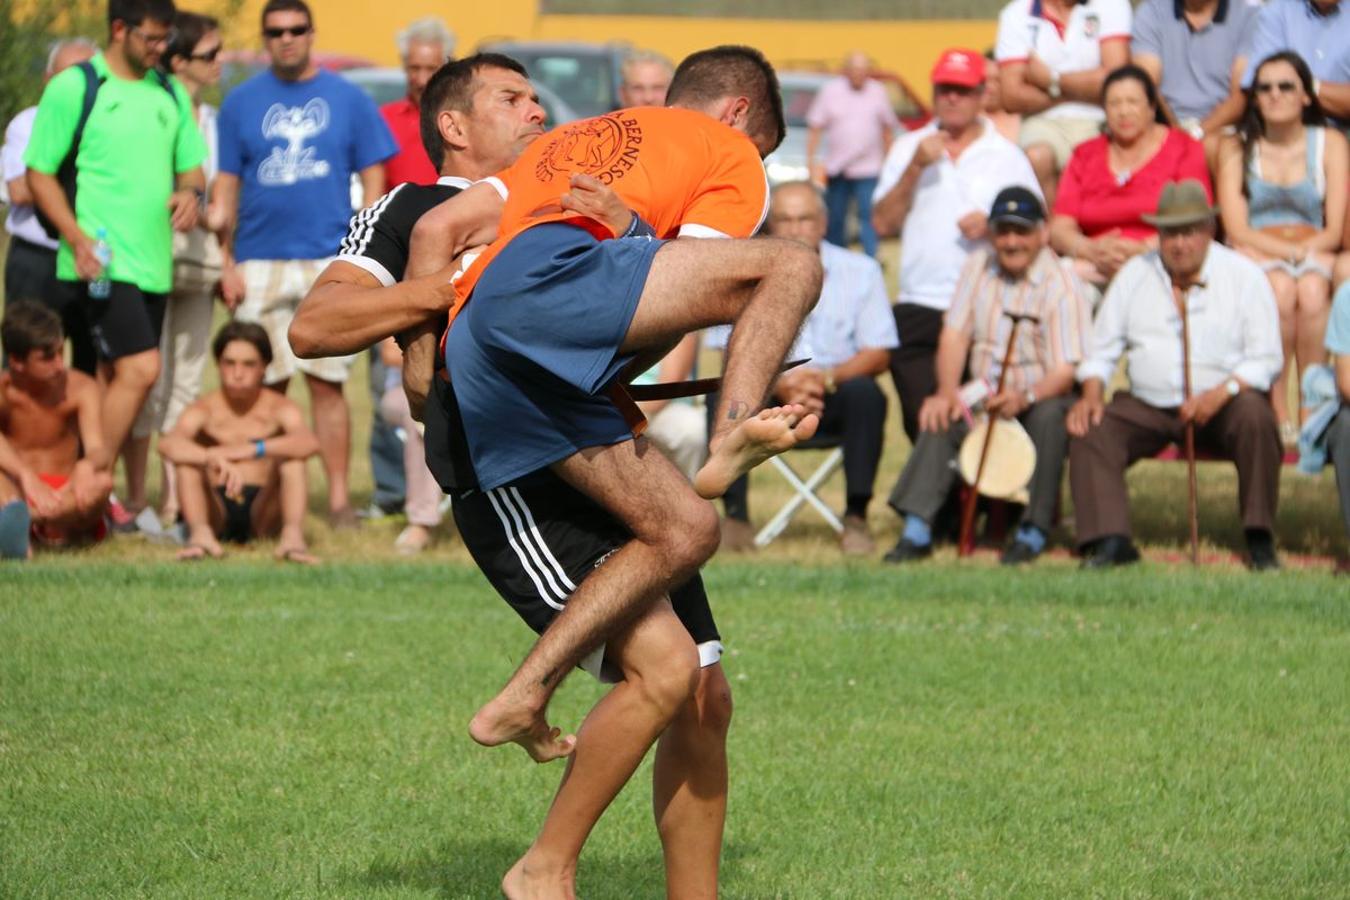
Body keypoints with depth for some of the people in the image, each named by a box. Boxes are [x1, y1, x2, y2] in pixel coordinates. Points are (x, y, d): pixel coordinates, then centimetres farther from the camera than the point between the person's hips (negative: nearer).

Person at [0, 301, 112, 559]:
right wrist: (26, 476, -49)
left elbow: (98, 449, -17)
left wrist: (87, 465, -43)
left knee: (101, 482, -33)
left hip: (64, 497, 1)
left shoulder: (81, 388, -5)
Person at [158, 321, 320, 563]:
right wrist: (217, 459, -46)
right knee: (187, 455, -21)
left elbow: (310, 443, -26)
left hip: (263, 515, 0)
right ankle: (200, 533, -39)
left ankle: (293, 534, -39)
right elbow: (168, 445, -26)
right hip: (216, 512, 0)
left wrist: (251, 450, -41)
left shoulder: (279, 409, -3)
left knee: (292, 454, -21)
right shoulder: (205, 410, -3)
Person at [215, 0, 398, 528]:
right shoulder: (241, 103, 8)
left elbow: (373, 179, 6)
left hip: (330, 265, -1)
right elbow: (226, 186, 9)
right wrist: (227, 262, 1)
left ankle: (339, 499, 0)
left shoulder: (347, 99, 6)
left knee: (327, 383, -2)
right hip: (260, 263, 1)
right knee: (266, 387, 1)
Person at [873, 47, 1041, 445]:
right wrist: (915, 168, -7)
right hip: (919, 310, 2)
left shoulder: (1008, 156, 9)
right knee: (923, 418, -4)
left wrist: (993, 228, -12)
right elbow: (884, 223, 3)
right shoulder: (909, 149, 13)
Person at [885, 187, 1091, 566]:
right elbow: (955, 334, 4)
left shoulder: (1062, 286, -13)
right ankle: (917, 530, -25)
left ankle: (1033, 531, -25)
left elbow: (1065, 371, -20)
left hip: (1041, 397, -4)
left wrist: (1025, 398, -40)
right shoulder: (979, 267, 5)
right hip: (982, 399, 4)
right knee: (943, 417, -24)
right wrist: (947, 392, -15)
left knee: (1049, 415, -36)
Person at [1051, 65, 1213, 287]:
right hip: (1097, 266, 3)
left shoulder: (1184, 149, 11)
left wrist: (1143, 250, -18)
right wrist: (1091, 250, -15)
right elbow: (1060, 227, 8)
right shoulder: (1084, 156, 19)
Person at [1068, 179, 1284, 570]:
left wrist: (1221, 394, -23)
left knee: (1254, 416, -34)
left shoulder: (1244, 276, 0)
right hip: (1147, 406, 3)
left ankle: (1260, 542, -23)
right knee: (1090, 428, -22)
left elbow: (1265, 358, -6)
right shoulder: (1134, 274, 10)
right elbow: (1103, 347, 12)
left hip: (1221, 405, -3)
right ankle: (1110, 541, -26)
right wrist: (1091, 394, -8)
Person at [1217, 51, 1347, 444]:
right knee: (1280, 287, -35)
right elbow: (1237, 230, -1)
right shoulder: (1236, 149, 10)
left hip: (1315, 255, 0)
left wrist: (1303, 251, -16)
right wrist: (1291, 250, -14)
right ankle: (1278, 413, -35)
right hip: (1254, 260, 0)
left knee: (1312, 290, -35)